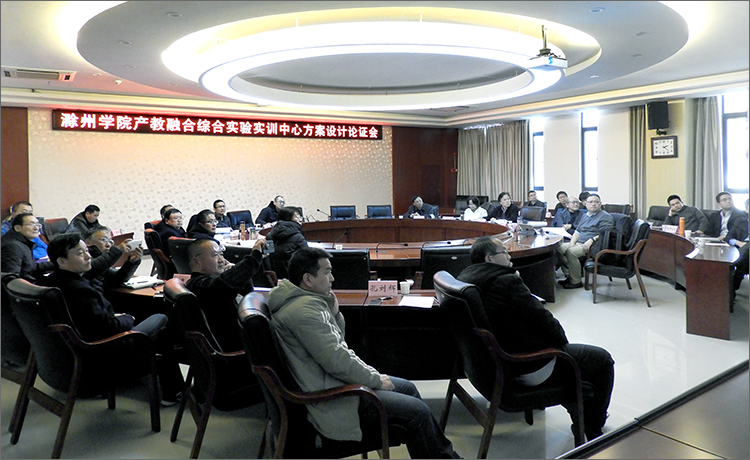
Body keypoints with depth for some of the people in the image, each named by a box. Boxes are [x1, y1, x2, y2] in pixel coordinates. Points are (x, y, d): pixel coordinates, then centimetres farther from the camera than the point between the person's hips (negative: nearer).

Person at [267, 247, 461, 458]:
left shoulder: (306, 300, 10)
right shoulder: (305, 309, -23)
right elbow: (337, 360, -26)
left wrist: (334, 314, 2)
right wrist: (376, 379, -12)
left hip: (334, 382, 11)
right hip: (331, 403, -11)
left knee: (408, 388, 17)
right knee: (418, 412, -11)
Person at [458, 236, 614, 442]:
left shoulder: (464, 278, 0)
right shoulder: (506, 282, -27)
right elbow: (544, 320, -19)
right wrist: (562, 340, -1)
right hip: (532, 369, -10)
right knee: (603, 359, 9)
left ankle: (579, 412, 43)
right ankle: (592, 430, 24)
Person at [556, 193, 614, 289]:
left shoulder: (605, 217, -4)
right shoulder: (585, 215, 22)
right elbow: (577, 232, 22)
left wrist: (592, 240, -28)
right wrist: (572, 243, 4)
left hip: (594, 246, -9)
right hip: (579, 243, 9)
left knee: (571, 251, -31)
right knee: (559, 248, -9)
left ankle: (576, 282, -22)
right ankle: (568, 276, -7)